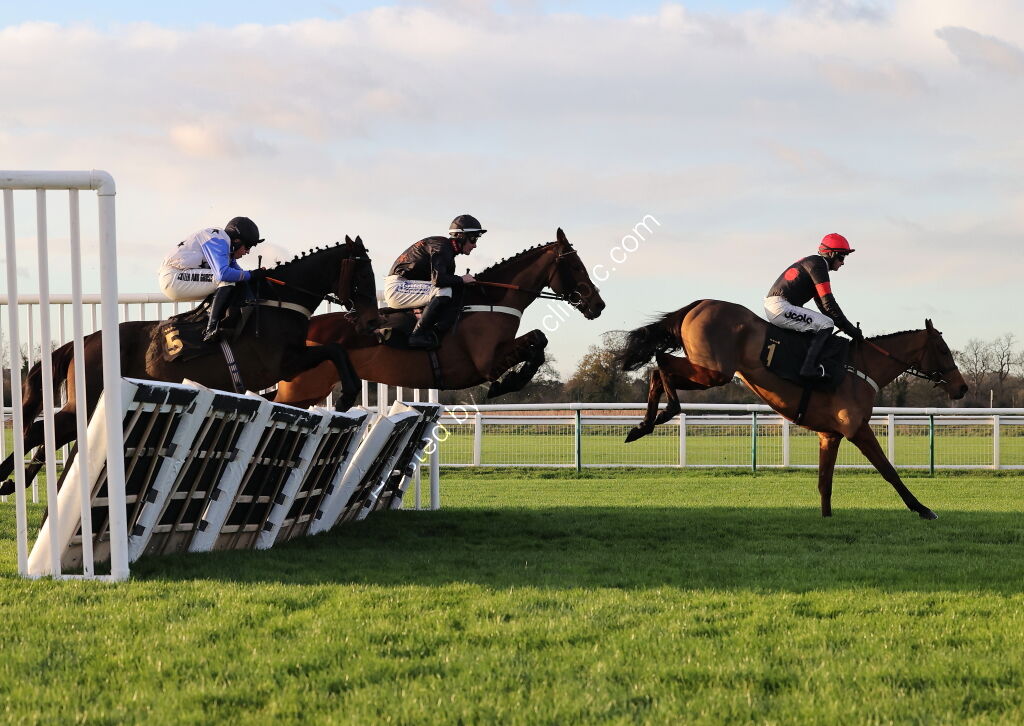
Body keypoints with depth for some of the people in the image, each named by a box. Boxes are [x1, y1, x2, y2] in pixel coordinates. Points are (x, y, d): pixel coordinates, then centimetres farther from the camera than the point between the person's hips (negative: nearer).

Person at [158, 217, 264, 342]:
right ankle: (212, 329, -32)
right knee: (228, 281, -23)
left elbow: (237, 270, 20)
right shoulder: (218, 240, -16)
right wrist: (250, 275, -19)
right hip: (174, 278, -11)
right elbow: (223, 273, -31)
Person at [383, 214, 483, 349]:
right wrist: (461, 279, -16)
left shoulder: (449, 252, 16)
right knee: (444, 291, -28)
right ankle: (417, 335, -23)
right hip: (396, 287, -11)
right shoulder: (441, 247, -17)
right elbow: (438, 279, -31)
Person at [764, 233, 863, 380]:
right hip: (780, 306, -11)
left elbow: (821, 303, 26)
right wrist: (849, 328, -8)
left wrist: (845, 325, 19)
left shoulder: (811, 262, 24)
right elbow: (828, 303, -13)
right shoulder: (818, 264, -9)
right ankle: (809, 367, -26)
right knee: (826, 324, -14)